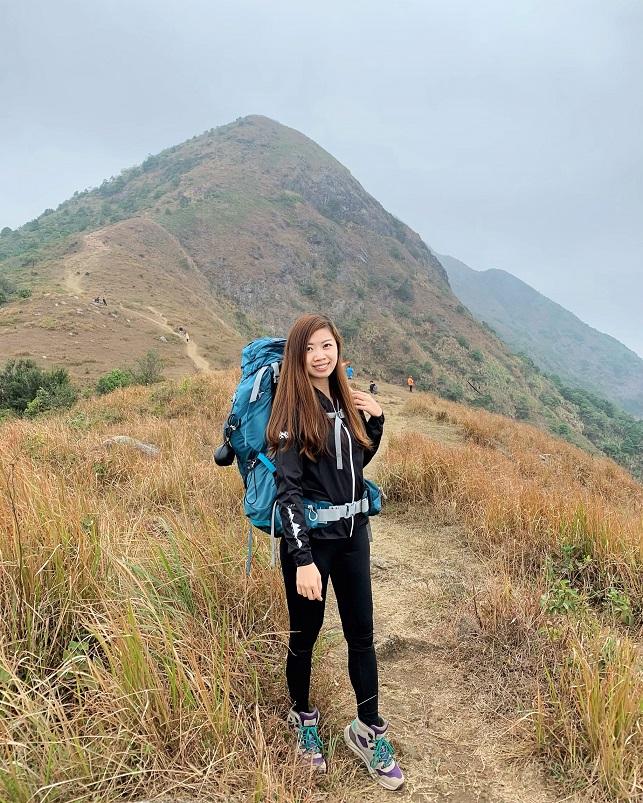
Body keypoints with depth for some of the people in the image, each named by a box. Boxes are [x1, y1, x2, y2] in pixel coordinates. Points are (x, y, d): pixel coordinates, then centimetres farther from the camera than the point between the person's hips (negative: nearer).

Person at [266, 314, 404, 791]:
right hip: (309, 538, -5)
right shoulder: (293, 407, -13)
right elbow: (287, 488, -18)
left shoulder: (345, 400, 5)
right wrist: (303, 559, -22)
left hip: (353, 534, 6)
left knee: (361, 634, 13)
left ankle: (369, 731, 30)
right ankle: (303, 720, 37)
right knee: (305, 635, 12)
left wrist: (377, 419, 2)